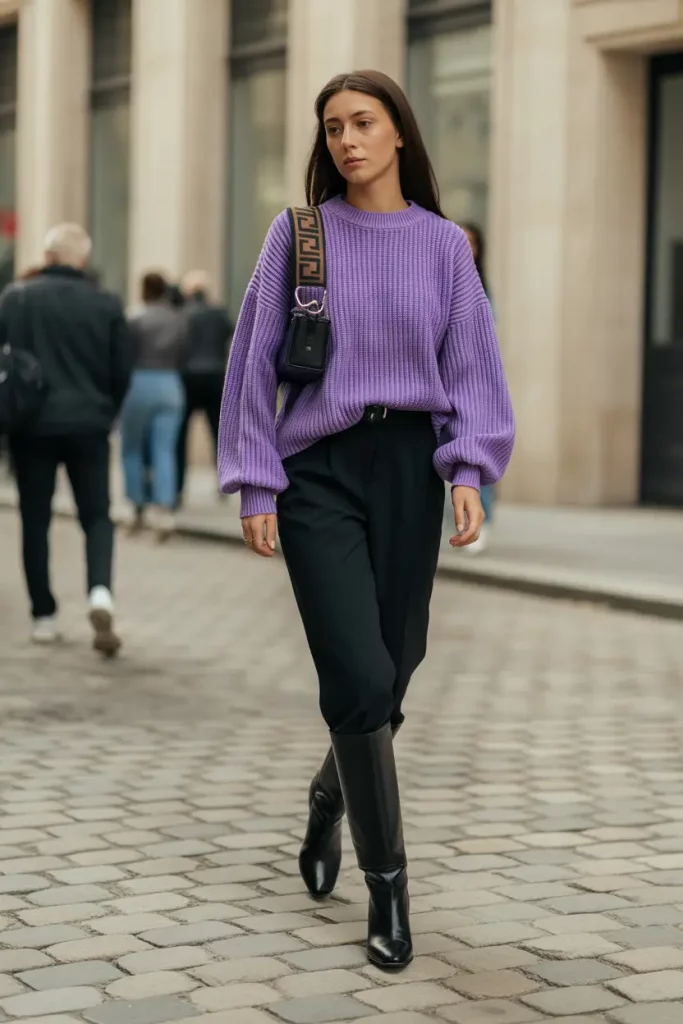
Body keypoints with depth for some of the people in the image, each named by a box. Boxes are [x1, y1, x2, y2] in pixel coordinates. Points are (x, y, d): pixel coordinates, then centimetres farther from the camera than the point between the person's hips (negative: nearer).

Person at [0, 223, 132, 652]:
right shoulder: (107, 305, -2)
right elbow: (122, 372, 3)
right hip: (88, 425, 0)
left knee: (35, 520, 10)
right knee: (97, 516, 9)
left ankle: (45, 615, 11)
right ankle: (100, 592, -16)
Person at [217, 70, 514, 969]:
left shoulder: (443, 244, 7)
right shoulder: (298, 234, 3)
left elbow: (471, 367, 6)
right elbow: (258, 360, 4)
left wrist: (469, 471, -8)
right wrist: (255, 485, -1)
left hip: (409, 466, 2)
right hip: (318, 471, -2)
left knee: (391, 669, 7)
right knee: (360, 676, -13)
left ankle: (330, 798, 39)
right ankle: (385, 876, 1)